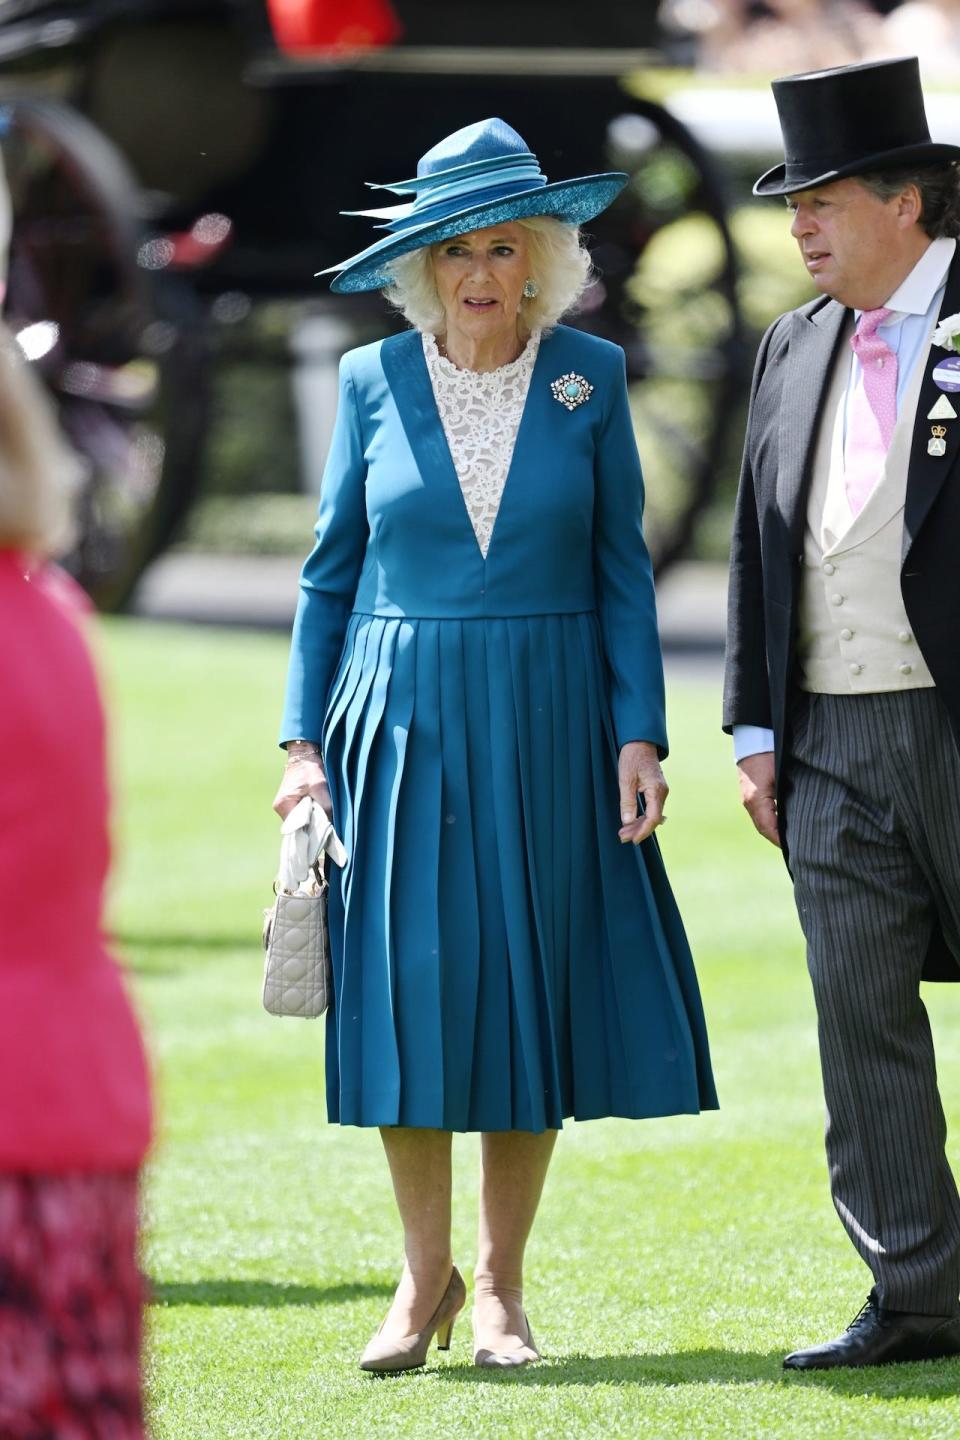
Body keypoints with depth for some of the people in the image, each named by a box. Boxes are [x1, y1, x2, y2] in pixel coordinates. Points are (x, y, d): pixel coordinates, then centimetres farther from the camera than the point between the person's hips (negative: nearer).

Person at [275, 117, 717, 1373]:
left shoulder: (590, 377, 2)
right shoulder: (374, 381, 3)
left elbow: (622, 570, 4)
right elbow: (331, 571, 7)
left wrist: (637, 734, -4)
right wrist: (305, 739, 0)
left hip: (547, 724, 0)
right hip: (403, 719, 0)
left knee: (534, 987, 1)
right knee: (408, 989, -3)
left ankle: (501, 1288, 10)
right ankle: (424, 1279, 10)